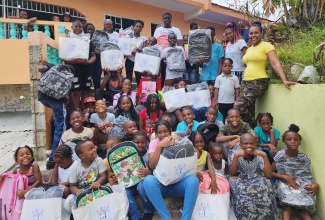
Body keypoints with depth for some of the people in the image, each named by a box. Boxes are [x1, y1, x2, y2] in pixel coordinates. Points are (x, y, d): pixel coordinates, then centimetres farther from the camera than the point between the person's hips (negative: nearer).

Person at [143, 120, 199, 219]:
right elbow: (151, 165, -11)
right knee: (148, 180, -33)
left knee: (193, 179, -31)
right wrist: (160, 146, -20)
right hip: (162, 183, 0)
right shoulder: (154, 143, 3)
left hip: (178, 183, 1)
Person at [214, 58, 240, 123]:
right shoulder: (219, 78, 1)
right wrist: (215, 100, 0)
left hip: (231, 102, 0)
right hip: (221, 102, 0)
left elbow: (237, 89, 3)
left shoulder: (235, 78, 1)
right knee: (222, 118, 9)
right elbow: (216, 89, 3)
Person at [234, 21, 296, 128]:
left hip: (258, 82, -7)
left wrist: (284, 80, -25)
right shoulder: (249, 49, 19)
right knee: (249, 110, 4)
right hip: (245, 82, 7)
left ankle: (255, 128, -1)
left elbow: (276, 63, -13)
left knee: (238, 106, -20)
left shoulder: (266, 45, -2)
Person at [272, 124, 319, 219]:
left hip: (302, 186, 2)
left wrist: (316, 185, -16)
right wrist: (285, 177, -15)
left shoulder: (304, 158, 2)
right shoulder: (280, 155, -3)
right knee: (288, 207, -32)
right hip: (284, 184, -2)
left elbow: (308, 176, 6)